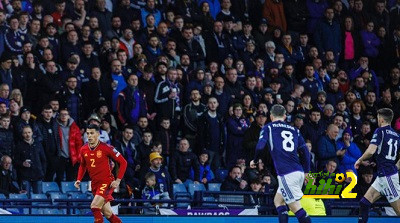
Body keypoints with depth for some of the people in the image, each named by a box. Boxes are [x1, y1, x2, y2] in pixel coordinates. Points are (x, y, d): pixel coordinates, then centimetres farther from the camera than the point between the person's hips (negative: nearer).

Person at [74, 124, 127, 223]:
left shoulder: (106, 148, -13)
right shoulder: (83, 150, 3)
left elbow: (123, 162, -8)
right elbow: (82, 166, 22)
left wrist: (118, 180, -15)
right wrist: (79, 180, 7)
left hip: (107, 182, -6)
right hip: (95, 184, 6)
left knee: (94, 206, -23)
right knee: (107, 213, 8)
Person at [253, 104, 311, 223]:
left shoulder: (268, 128, 6)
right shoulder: (294, 130, 18)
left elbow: (260, 146, -8)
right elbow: (305, 152, 13)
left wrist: (254, 160, 10)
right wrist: (306, 172, 20)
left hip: (286, 174, -6)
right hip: (299, 172, 6)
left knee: (295, 206, -5)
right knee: (278, 200, 20)